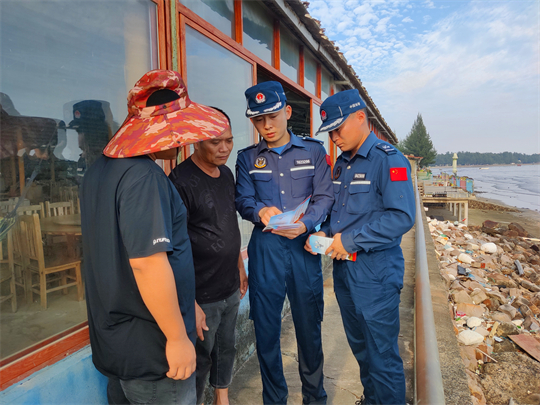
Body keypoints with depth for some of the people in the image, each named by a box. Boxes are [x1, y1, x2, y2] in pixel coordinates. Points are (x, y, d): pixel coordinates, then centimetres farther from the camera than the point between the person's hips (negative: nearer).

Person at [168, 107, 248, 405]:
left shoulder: (226, 174, 6)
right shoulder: (181, 181, -17)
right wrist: (189, 303, -20)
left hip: (231, 290, 7)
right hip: (202, 296, -7)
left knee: (226, 350, 21)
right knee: (200, 361, 10)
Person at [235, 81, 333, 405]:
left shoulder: (313, 150, 6)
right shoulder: (247, 158, 8)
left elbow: (325, 196, -1)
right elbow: (243, 201, 1)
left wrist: (305, 223, -19)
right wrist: (260, 211, -22)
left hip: (304, 247, 0)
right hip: (265, 249, 1)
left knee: (309, 326, 11)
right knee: (266, 327, 8)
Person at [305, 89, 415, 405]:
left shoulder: (389, 159, -15)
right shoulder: (342, 163, 11)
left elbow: (401, 217, -24)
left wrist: (350, 240, -22)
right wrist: (325, 232, 1)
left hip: (376, 273, -8)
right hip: (344, 270, 8)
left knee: (382, 355, 6)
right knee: (360, 346, 23)